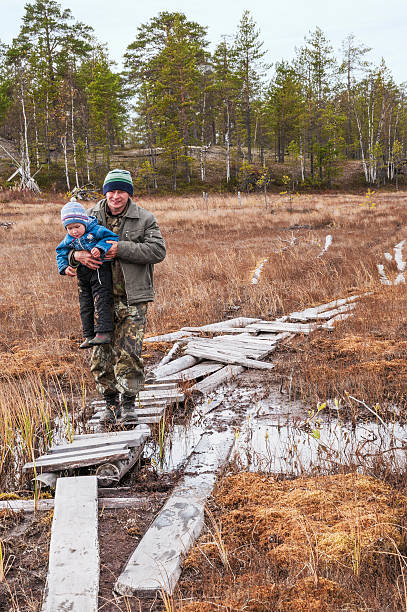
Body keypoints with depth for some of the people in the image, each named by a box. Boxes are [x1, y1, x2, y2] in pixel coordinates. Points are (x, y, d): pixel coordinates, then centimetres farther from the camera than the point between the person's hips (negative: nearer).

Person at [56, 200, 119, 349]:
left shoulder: (96, 230, -13)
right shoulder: (68, 240, 4)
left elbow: (112, 238, -14)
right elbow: (61, 253, 15)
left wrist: (100, 248, -29)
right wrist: (64, 267, -2)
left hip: (100, 271, -6)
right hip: (83, 274, 6)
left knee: (101, 302, -13)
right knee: (85, 306, 9)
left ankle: (104, 333, -13)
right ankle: (89, 336, 17)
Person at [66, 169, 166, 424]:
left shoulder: (144, 219, -2)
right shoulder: (91, 217, 7)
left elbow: (158, 251, -13)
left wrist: (121, 249, -20)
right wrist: (78, 255, -12)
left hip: (132, 298, -3)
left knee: (128, 351, -8)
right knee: (101, 353, 5)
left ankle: (128, 402, 8)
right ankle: (111, 401, 21)